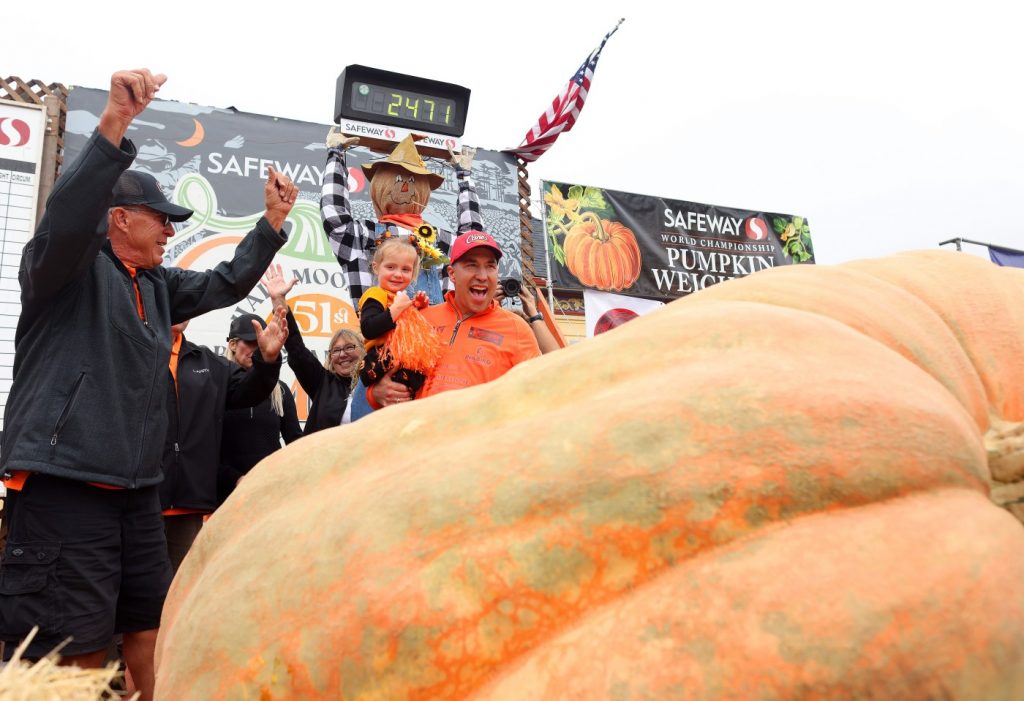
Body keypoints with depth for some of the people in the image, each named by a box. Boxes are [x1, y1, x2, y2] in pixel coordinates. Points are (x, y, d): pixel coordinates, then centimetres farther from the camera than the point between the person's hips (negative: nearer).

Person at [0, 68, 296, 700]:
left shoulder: (156, 285, 18)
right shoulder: (71, 268, -4)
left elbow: (226, 284, 26)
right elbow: (66, 216, -24)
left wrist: (273, 221, 18)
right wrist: (115, 125, -34)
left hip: (137, 489, 8)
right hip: (64, 484, -8)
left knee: (151, 631, 12)